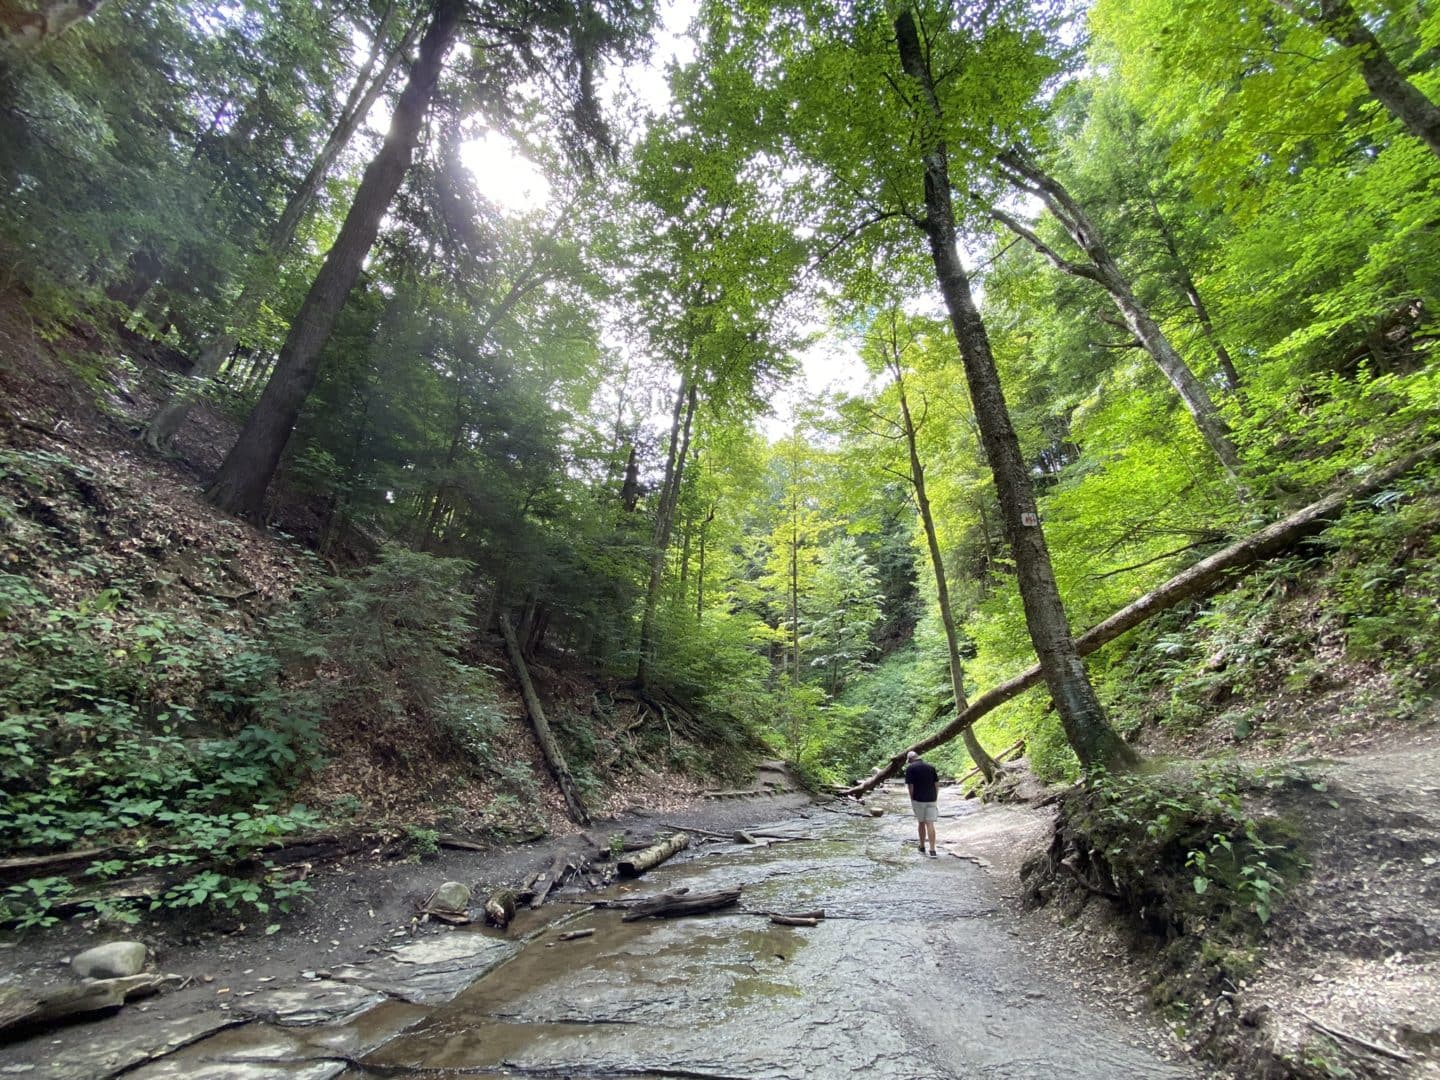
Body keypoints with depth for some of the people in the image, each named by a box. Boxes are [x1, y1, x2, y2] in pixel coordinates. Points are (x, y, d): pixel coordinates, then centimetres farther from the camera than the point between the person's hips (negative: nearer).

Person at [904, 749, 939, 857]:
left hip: (918, 799, -2)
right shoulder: (931, 766, 6)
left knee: (921, 823, 13)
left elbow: (910, 786, -9)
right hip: (931, 800, 2)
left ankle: (922, 848, 24)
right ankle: (932, 851, -7)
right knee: (930, 824, 0)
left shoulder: (910, 768, -6)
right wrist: (935, 799, 13)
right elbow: (937, 784, 6)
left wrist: (912, 800, 2)